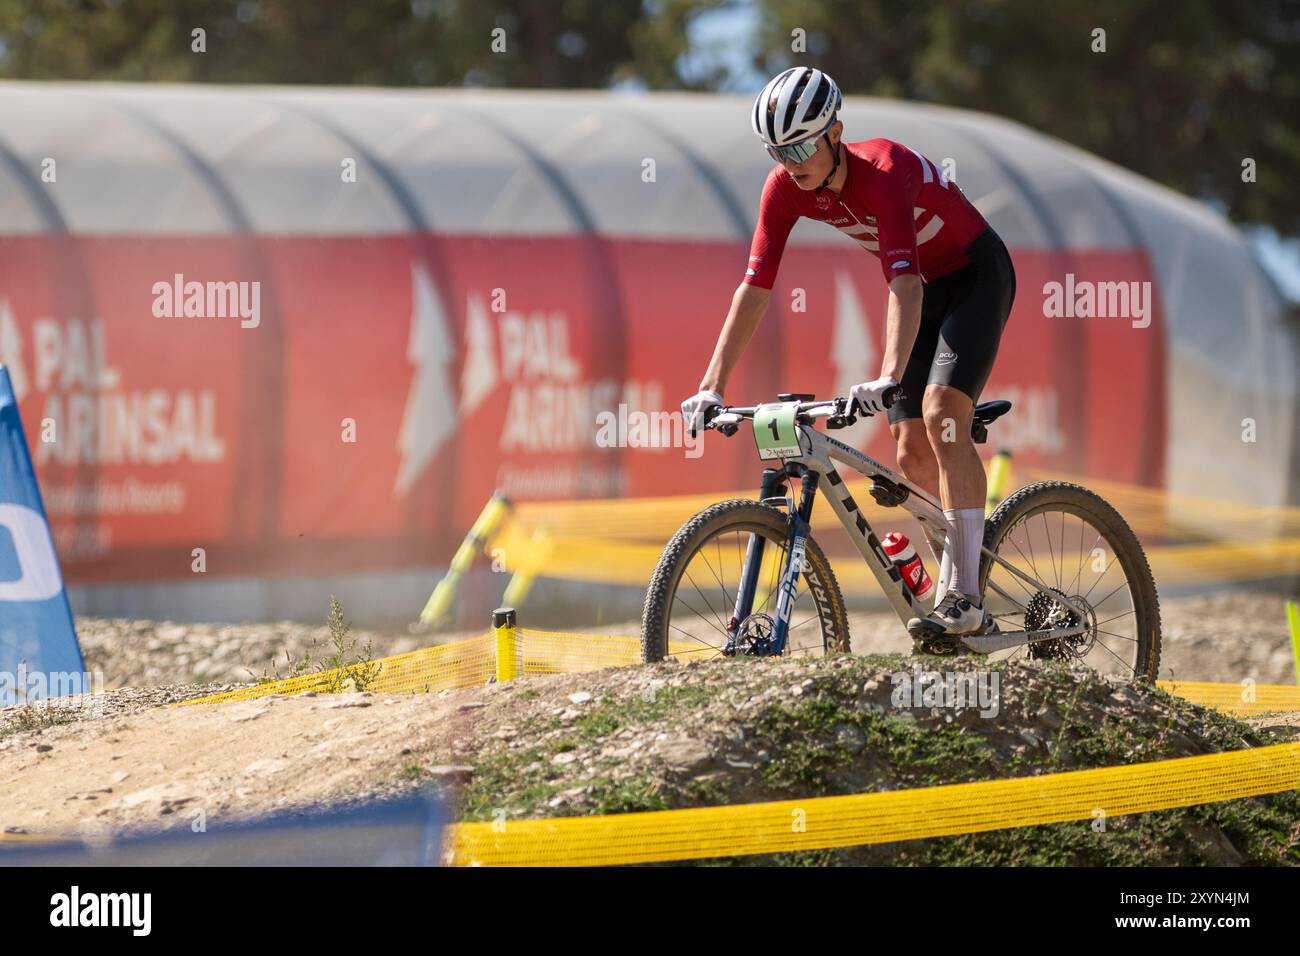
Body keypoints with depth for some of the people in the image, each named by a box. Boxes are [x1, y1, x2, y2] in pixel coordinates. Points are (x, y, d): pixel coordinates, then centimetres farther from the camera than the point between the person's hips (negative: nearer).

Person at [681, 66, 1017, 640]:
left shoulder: (884, 172, -34)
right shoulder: (786, 188, -15)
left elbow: (905, 283, -45)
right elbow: (754, 288, -15)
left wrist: (889, 377, -58)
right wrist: (711, 387, -22)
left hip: (975, 274, -7)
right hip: (923, 287, 7)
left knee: (939, 411, -26)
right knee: (912, 456, -2)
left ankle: (964, 598, -29)